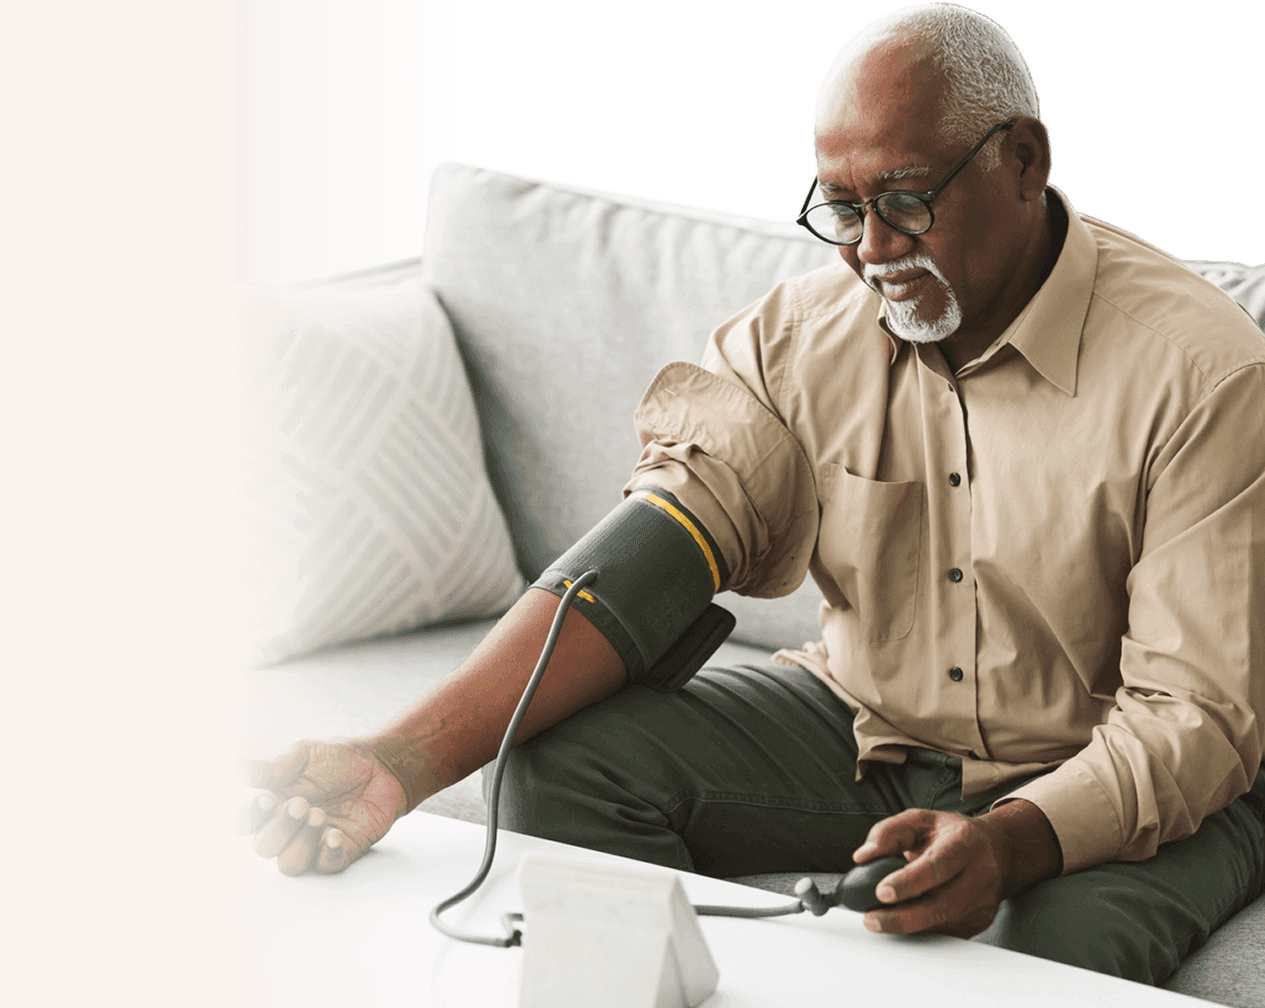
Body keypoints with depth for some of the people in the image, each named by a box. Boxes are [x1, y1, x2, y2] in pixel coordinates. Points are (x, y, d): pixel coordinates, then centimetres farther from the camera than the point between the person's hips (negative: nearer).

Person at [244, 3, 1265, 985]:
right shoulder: (800, 334, -5)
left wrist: (1010, 843, -43)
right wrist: (404, 760, -30)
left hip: (1120, 787, -4)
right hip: (862, 721, 5)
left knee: (1071, 939, -38)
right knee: (566, 758, -15)